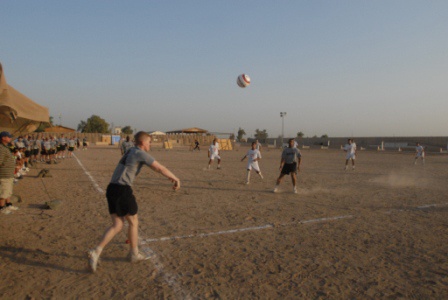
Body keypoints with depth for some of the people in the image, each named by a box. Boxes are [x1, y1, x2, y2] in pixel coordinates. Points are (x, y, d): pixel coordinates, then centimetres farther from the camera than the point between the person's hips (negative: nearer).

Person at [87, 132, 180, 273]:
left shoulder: (131, 151, 22)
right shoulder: (141, 153, -6)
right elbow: (160, 168, -7)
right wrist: (175, 178, 6)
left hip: (111, 189, 9)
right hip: (123, 190, -9)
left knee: (117, 225, 11)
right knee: (133, 222, 11)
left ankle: (96, 252, -3)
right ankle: (134, 254, 26)